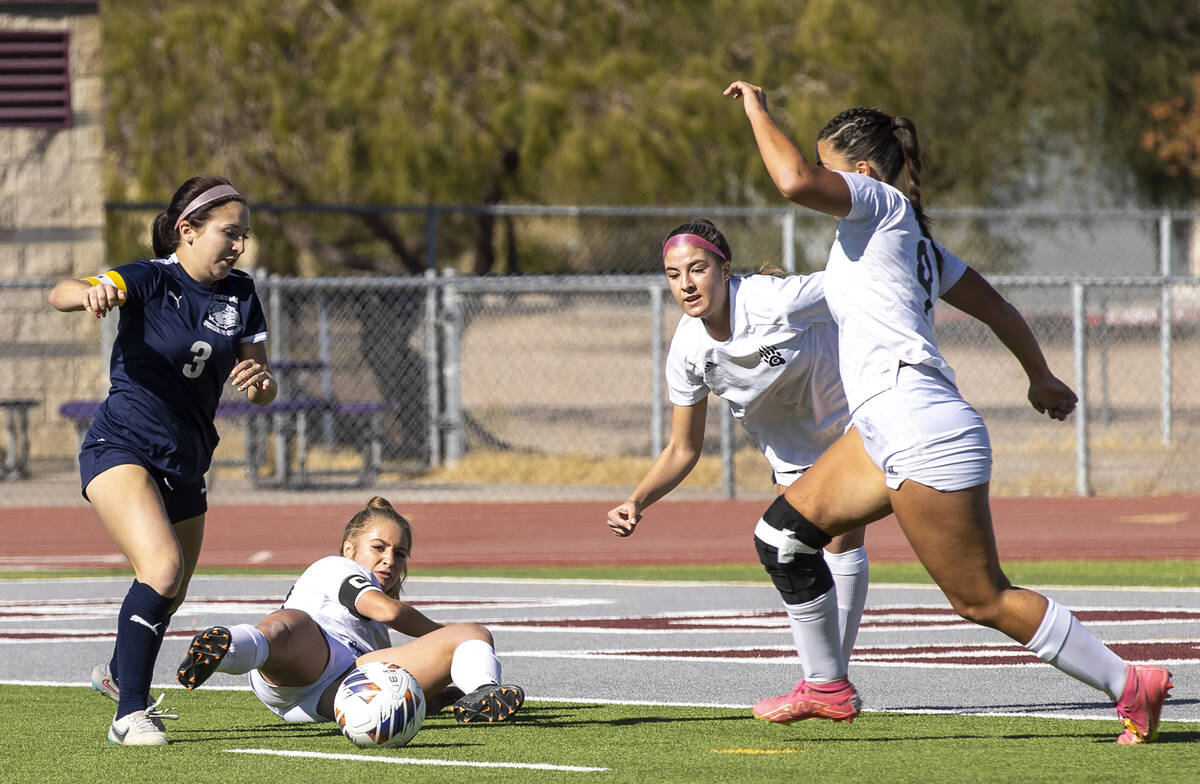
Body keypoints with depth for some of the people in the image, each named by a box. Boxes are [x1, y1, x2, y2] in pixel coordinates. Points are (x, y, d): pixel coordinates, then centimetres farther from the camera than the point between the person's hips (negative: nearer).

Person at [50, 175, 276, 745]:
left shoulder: (240, 295, 4)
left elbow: (264, 390, 7)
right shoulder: (151, 280, -13)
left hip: (185, 463, 7)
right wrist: (89, 293, -53)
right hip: (122, 447, -7)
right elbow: (60, 294, -29)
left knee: (170, 596, 20)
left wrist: (260, 382, -19)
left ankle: (118, 673, 50)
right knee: (162, 565, -28)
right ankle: (129, 714, -25)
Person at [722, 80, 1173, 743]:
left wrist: (758, 111, -9)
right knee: (783, 532, 13)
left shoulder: (879, 204, -6)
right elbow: (996, 308, 27)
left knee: (982, 599, -6)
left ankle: (1130, 685, -1)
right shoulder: (912, 237, 19)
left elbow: (795, 182, -25)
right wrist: (1042, 378, 41)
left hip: (922, 433, -10)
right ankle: (828, 686, 22)